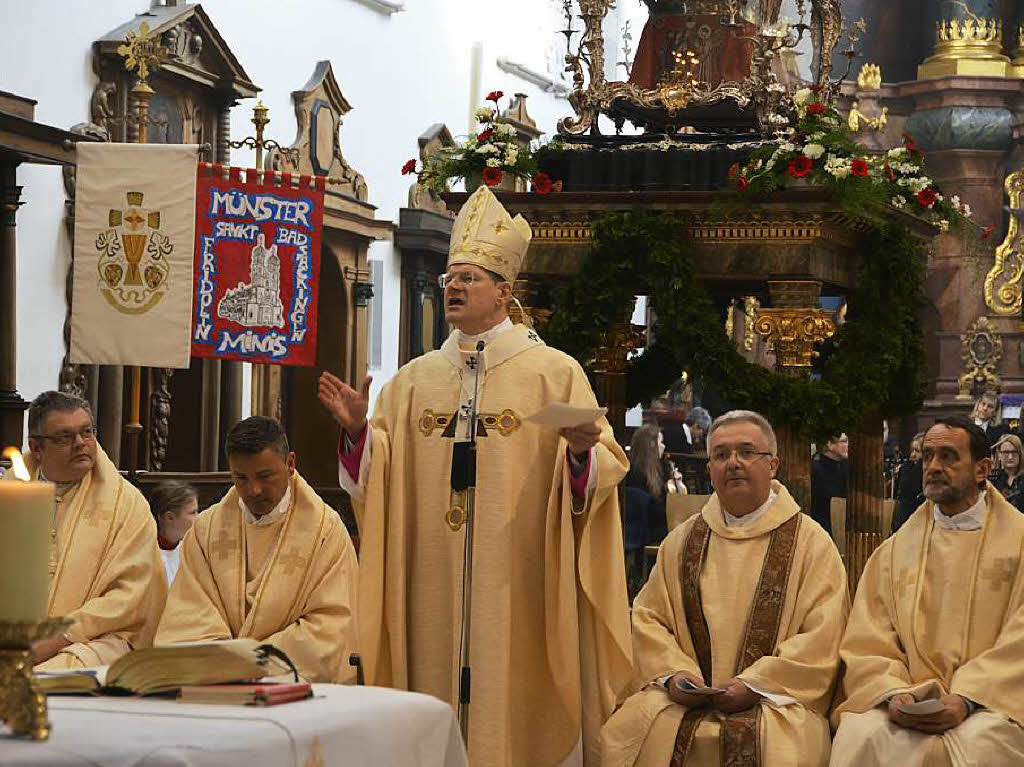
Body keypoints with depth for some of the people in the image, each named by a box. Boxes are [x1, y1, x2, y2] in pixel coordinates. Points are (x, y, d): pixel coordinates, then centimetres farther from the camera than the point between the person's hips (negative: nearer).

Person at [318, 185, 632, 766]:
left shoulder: (555, 373, 1)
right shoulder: (414, 380, 12)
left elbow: (603, 472, -3)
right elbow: (380, 476, 10)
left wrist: (581, 451, -24)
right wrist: (358, 431, -7)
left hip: (515, 591, -3)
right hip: (433, 590, 3)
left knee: (514, 712, -2)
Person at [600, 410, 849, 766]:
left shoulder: (810, 542, 4)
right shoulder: (682, 541, 16)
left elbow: (822, 638, -5)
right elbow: (647, 617, 13)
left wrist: (754, 685, -14)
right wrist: (674, 673, -6)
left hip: (775, 700, -3)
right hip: (686, 697, 3)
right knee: (622, 732, -23)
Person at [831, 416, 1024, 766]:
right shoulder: (894, 551, 17)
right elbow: (867, 643, 8)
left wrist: (966, 700, -17)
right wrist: (892, 693, -13)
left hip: (989, 703, -2)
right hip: (909, 702, 2)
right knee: (863, 735, -29)